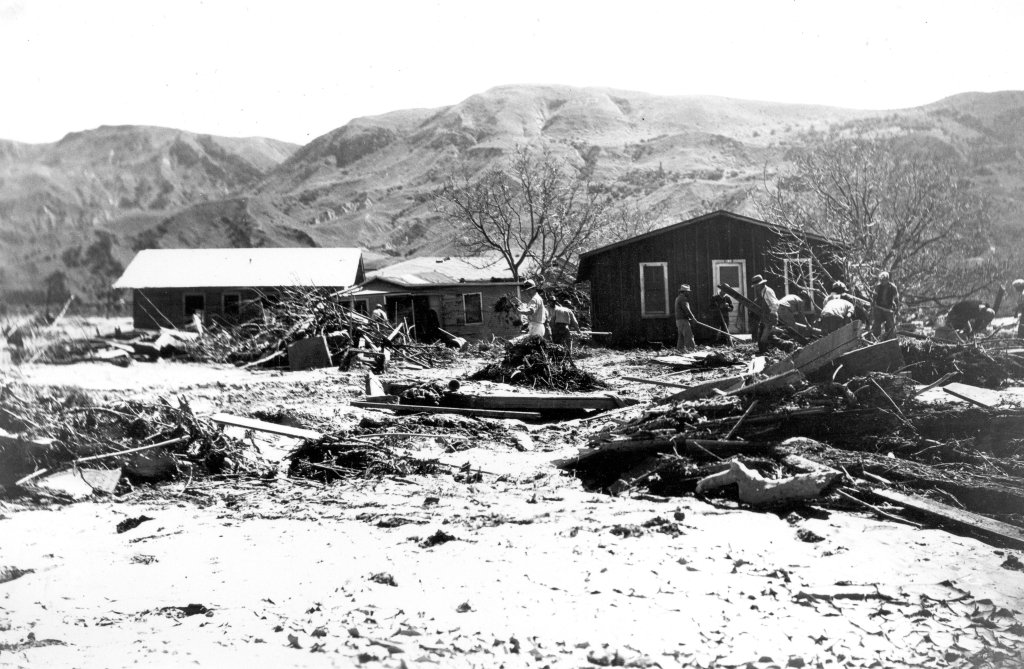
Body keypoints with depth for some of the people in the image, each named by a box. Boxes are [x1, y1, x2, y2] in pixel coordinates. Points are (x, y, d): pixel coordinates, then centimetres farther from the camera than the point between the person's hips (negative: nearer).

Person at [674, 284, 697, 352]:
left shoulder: (678, 298, 20)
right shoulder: (683, 298, -13)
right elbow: (686, 309, -18)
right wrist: (692, 317, -9)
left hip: (678, 319, 10)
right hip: (683, 319, -10)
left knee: (681, 335, 9)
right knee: (688, 334, -10)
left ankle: (680, 348, 9)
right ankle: (691, 347, -13)